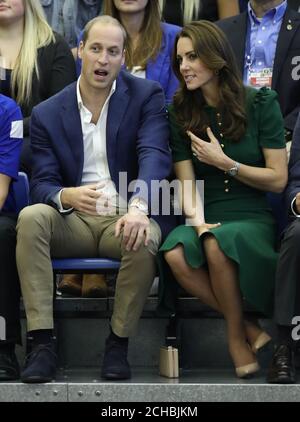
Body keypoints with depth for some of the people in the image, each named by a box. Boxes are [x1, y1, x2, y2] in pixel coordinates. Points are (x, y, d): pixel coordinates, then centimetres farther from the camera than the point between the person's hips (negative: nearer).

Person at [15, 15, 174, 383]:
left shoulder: (146, 96, 2)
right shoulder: (47, 113, 7)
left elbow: (154, 156, -14)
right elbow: (42, 183, 1)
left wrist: (138, 207, -35)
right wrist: (67, 196, -26)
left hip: (126, 217, -2)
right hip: (73, 220, 2)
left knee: (144, 239, -36)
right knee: (30, 218, -29)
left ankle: (118, 343, -15)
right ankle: (42, 344, -29)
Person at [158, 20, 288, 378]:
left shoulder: (261, 104, 0)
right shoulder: (181, 113, 8)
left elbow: (278, 180, 0)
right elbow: (187, 181, -1)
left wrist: (224, 162, -8)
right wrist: (197, 222, -20)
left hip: (253, 218, -2)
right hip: (207, 218, 3)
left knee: (218, 244, -37)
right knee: (175, 254, -33)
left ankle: (237, 334, -14)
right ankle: (250, 329, -16)